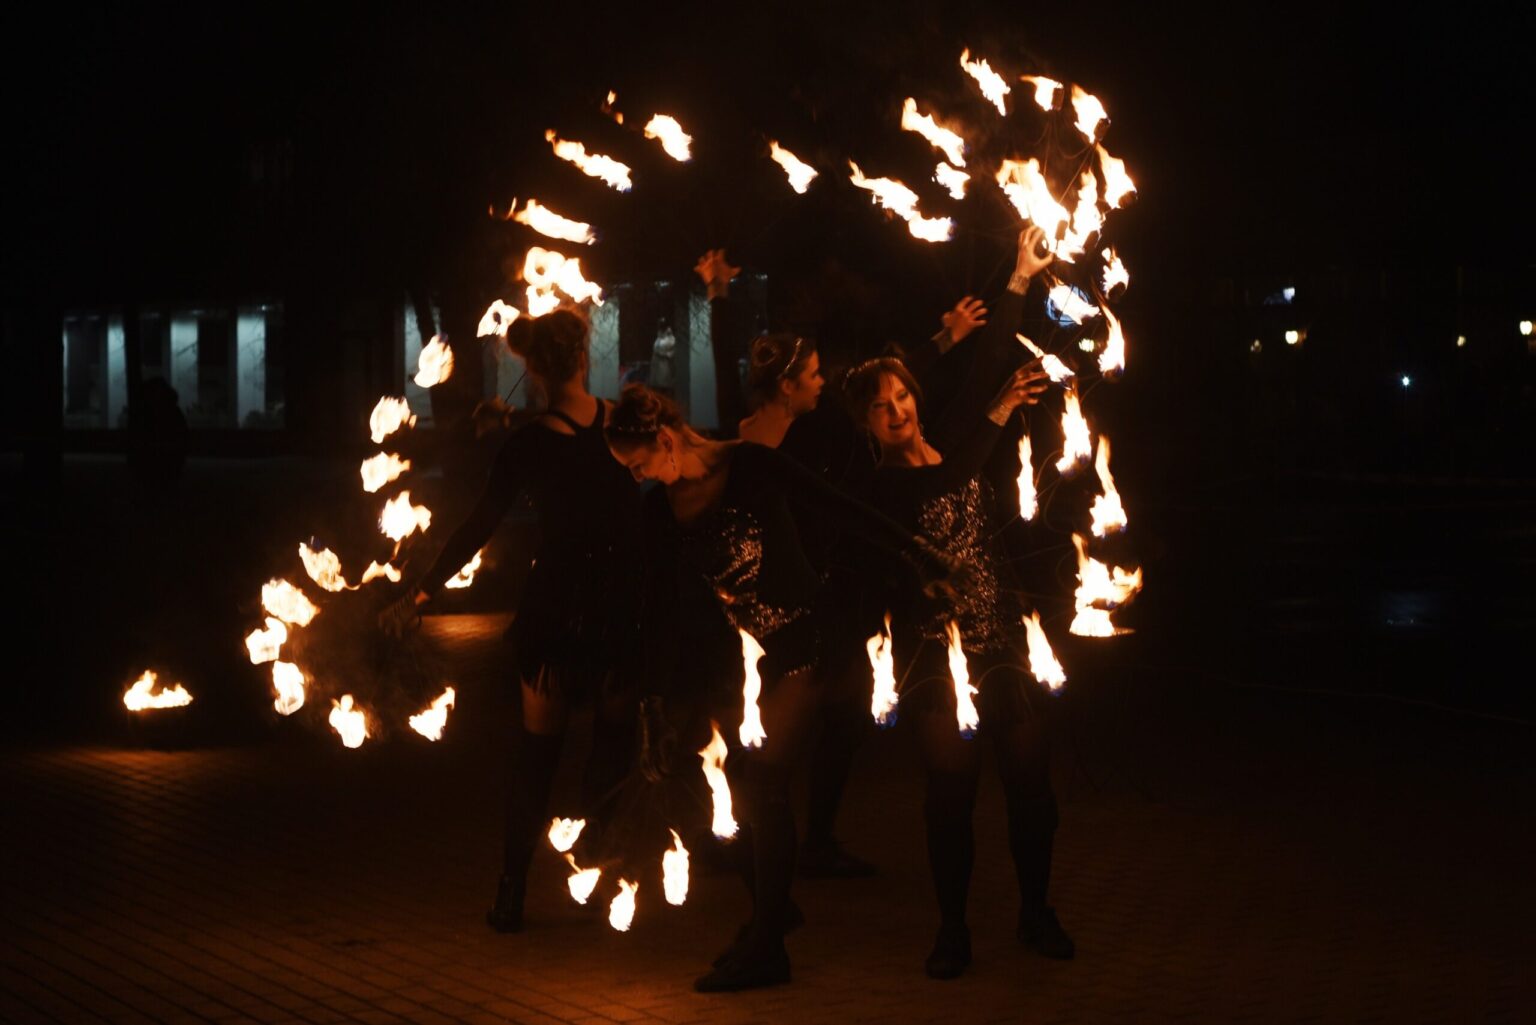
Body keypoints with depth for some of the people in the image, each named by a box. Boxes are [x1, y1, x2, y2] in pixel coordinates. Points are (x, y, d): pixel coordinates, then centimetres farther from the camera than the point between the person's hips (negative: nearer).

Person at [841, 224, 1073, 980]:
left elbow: (986, 372, 7)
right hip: (932, 655, -4)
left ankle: (1035, 910, 14)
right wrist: (1000, 412, -25)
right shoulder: (882, 488, -5)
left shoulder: (952, 444, 10)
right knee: (951, 789, -3)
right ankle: (952, 927, 9)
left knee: (1029, 777, -1)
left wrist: (1019, 281, 4)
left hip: (1000, 646, 4)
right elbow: (947, 480, -21)